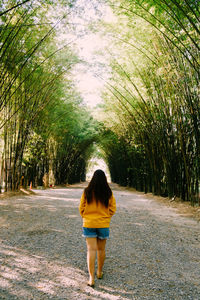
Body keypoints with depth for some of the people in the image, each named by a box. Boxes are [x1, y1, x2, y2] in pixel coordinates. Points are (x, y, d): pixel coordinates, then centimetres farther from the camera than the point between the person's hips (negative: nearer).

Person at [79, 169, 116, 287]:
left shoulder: (87, 192, -8)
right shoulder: (108, 192, -7)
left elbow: (81, 208, -2)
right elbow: (113, 209, 0)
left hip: (89, 224, -1)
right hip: (103, 224, 1)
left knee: (91, 250, 2)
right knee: (101, 249, 17)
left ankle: (91, 278, -1)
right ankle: (99, 272, 33)